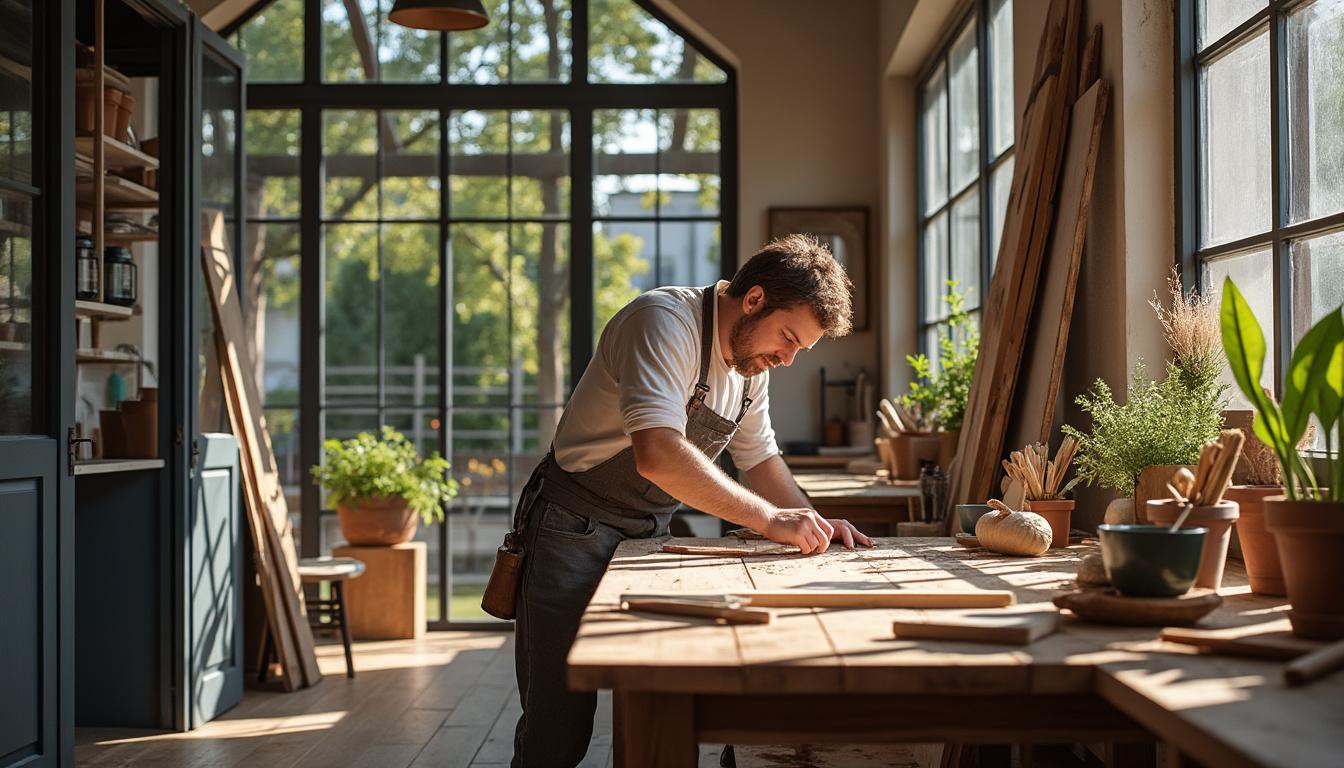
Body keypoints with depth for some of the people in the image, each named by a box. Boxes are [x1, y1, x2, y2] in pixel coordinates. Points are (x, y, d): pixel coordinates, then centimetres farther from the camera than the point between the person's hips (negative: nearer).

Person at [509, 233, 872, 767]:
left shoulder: (752, 362, 6)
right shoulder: (665, 322, -22)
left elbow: (760, 458, 18)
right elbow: (657, 455, -36)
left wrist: (813, 524, 0)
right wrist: (768, 519, -33)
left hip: (650, 534, 8)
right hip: (575, 529, -8)